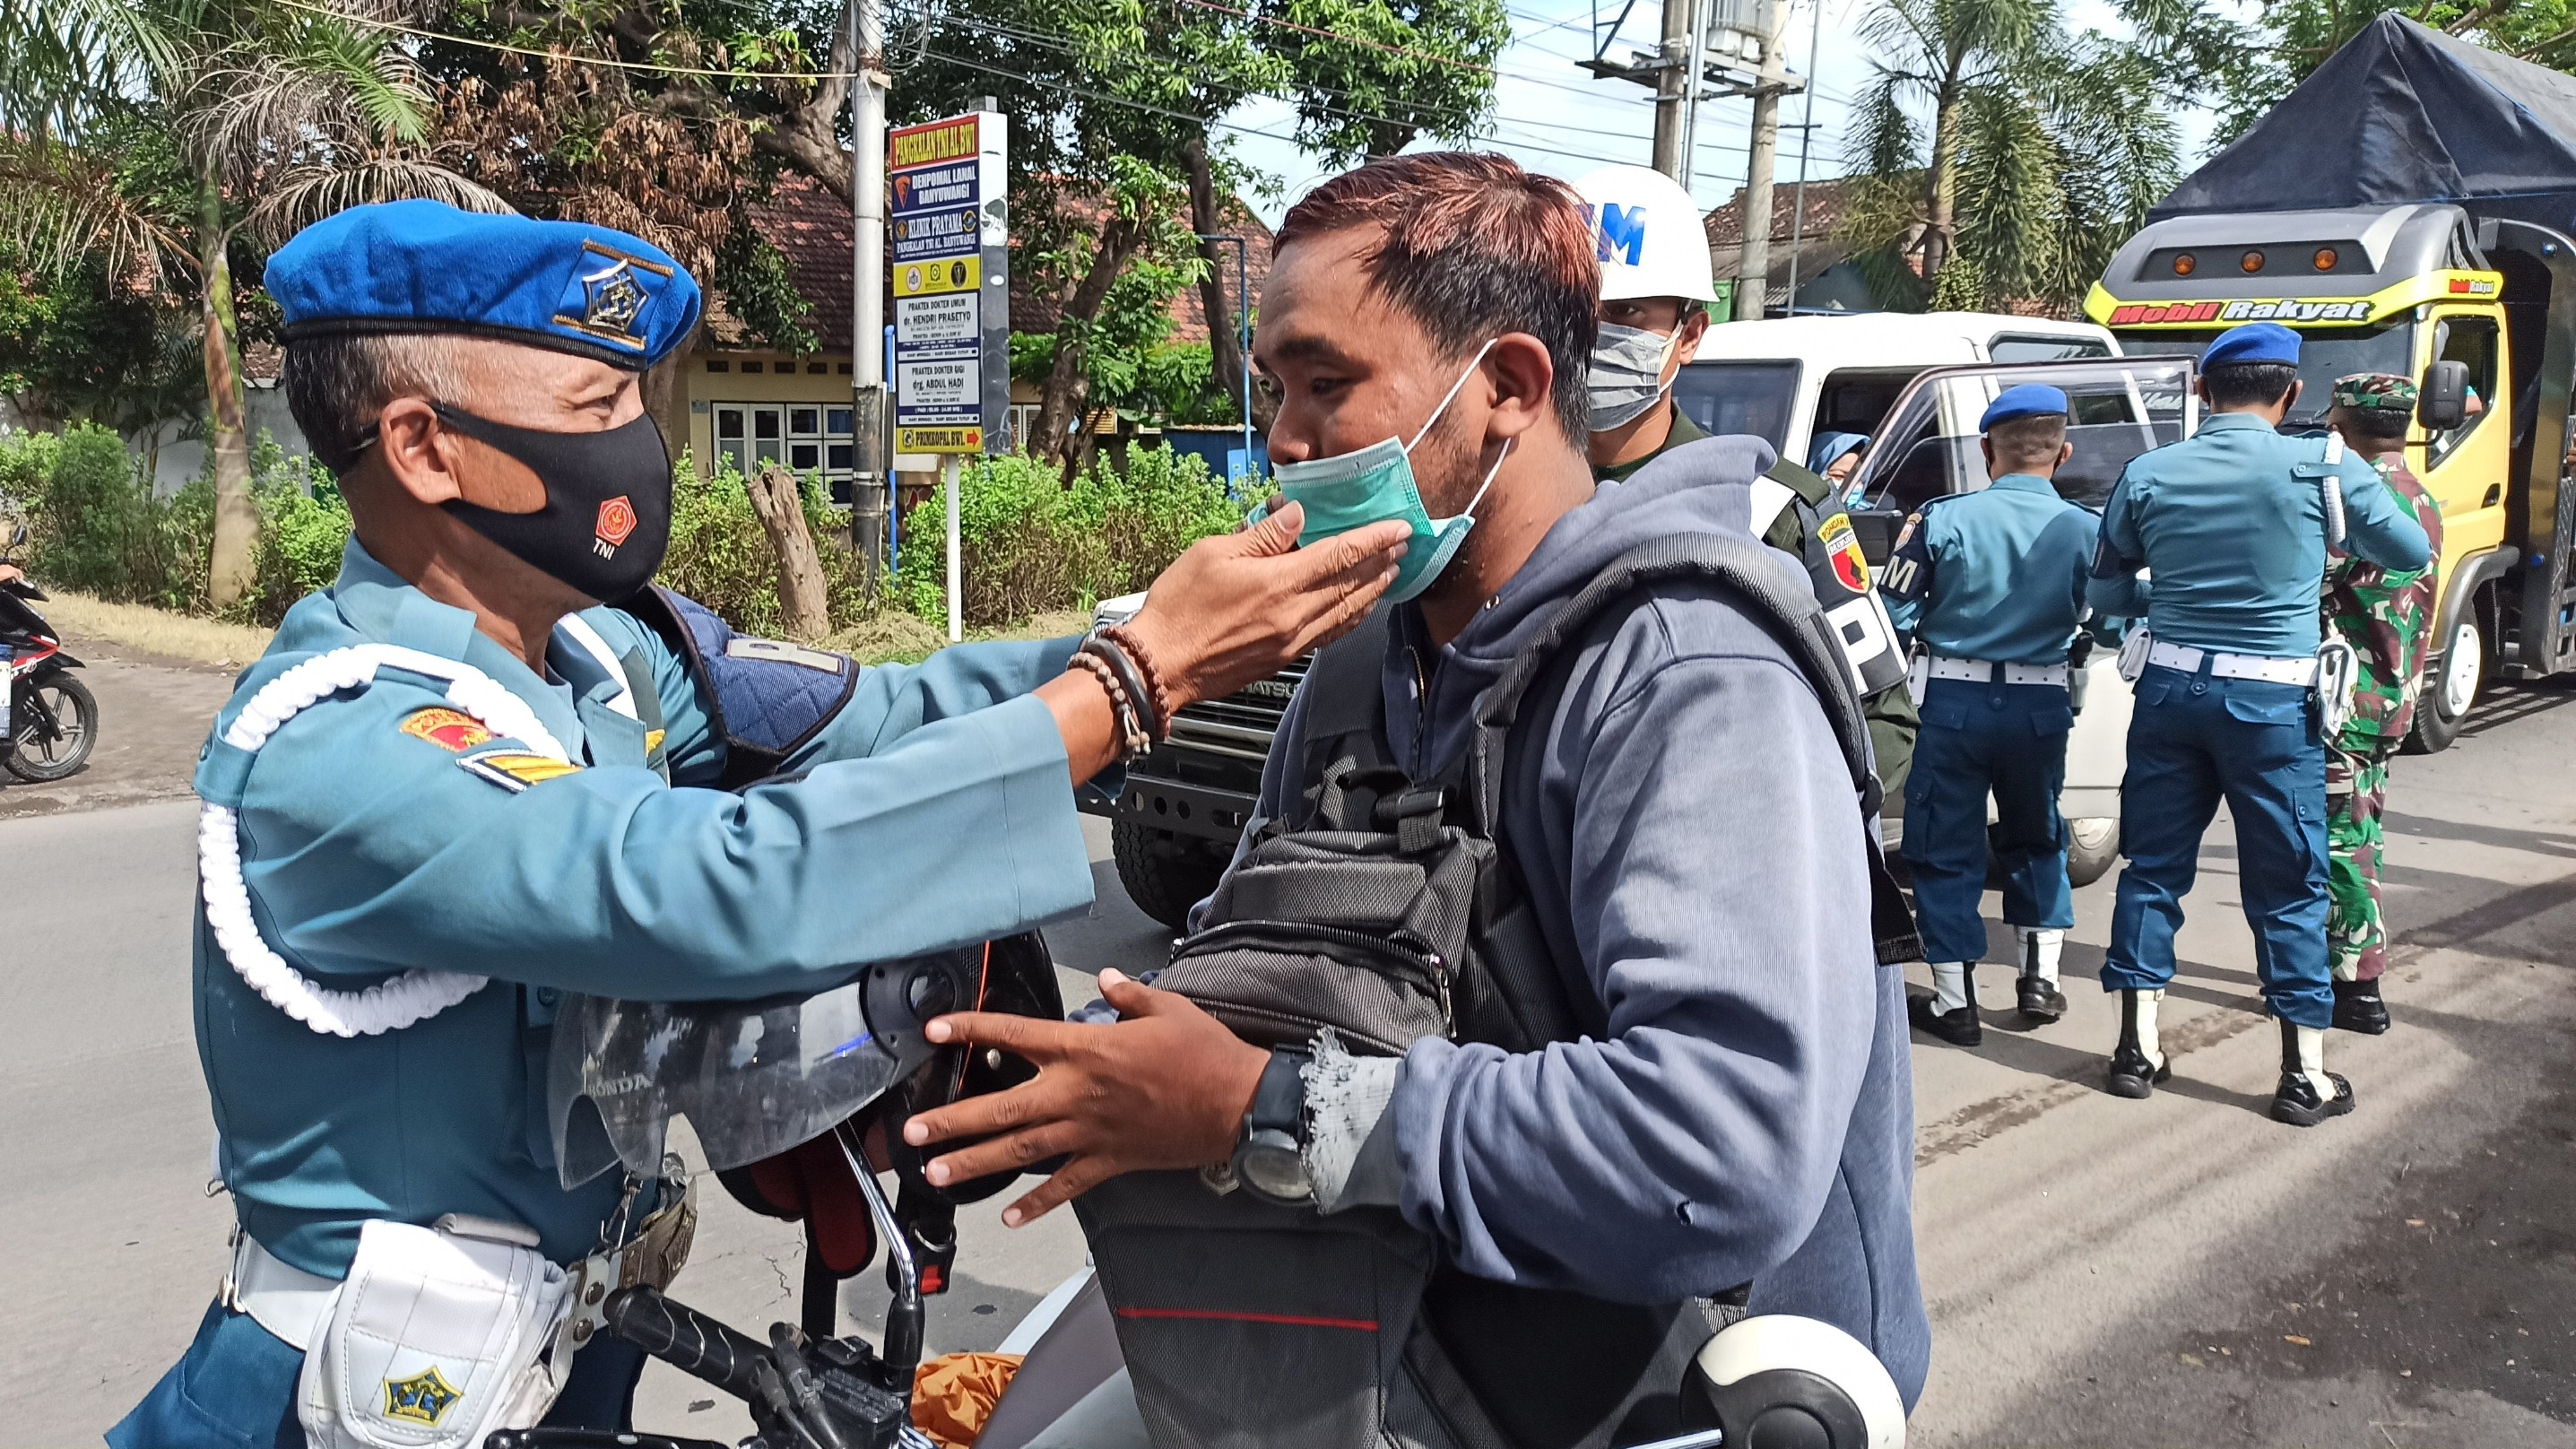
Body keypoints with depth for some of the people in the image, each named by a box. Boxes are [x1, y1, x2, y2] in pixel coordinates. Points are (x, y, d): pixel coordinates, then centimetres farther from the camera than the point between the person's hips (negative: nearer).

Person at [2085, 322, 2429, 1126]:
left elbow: (2105, 594, 9)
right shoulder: (2323, 465, -8)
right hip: (2272, 698, -2)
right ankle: (2305, 1074, 12)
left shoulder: (2147, 474, 0)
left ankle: (2138, 1048, 17)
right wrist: (2342, 535, 24)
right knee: (2288, 886, 6)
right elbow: (2411, 551, 6)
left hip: (2170, 688, 3)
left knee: (2153, 866, 12)